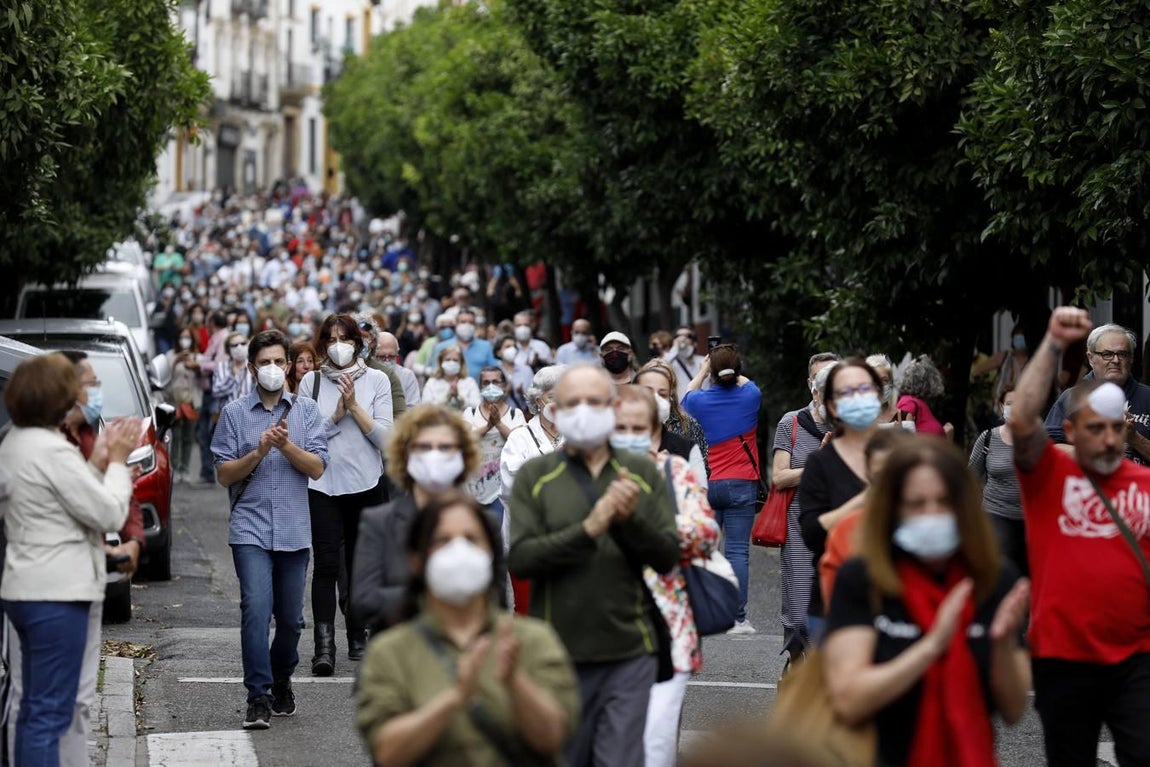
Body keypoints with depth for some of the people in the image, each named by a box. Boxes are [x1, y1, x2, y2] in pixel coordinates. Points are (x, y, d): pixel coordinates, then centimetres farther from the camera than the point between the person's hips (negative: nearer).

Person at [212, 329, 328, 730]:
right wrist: (258, 452, -14)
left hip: (294, 530, 2)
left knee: (290, 617, 10)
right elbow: (224, 474, 1)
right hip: (250, 528, -2)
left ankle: (281, 682, 33)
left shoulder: (306, 410, 6)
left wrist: (286, 445, -17)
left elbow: (318, 468, -2)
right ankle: (258, 698, -14)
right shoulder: (235, 413, 3)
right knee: (256, 609, -16)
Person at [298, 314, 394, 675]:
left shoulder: (376, 380, 4)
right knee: (326, 564, -10)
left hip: (366, 483, 1)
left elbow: (384, 437, -4)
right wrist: (336, 415, -12)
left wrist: (355, 406, -12)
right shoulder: (311, 382, 4)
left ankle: (358, 638, 23)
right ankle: (324, 646, -15)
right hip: (322, 483, -1)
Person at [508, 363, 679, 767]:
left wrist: (631, 520, -16)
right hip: (559, 654, 0)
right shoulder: (534, 476, 2)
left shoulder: (643, 474, 7)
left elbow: (667, 556, 3)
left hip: (629, 650, 1)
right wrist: (588, 529, -20)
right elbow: (520, 559, -9)